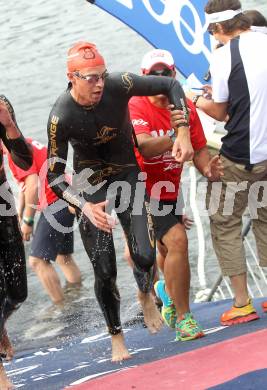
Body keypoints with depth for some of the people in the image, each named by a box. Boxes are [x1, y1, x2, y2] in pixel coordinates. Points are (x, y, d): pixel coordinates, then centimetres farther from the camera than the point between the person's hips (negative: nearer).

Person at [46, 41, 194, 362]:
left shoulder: (118, 85, -23)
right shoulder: (61, 117, -26)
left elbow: (171, 85, -9)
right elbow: (54, 175, -19)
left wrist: (183, 132, -18)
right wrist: (84, 207, -33)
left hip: (128, 176, 1)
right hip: (90, 185, -1)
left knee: (144, 256, -12)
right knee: (104, 271, -4)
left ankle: (145, 295, 25)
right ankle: (116, 336, 19)